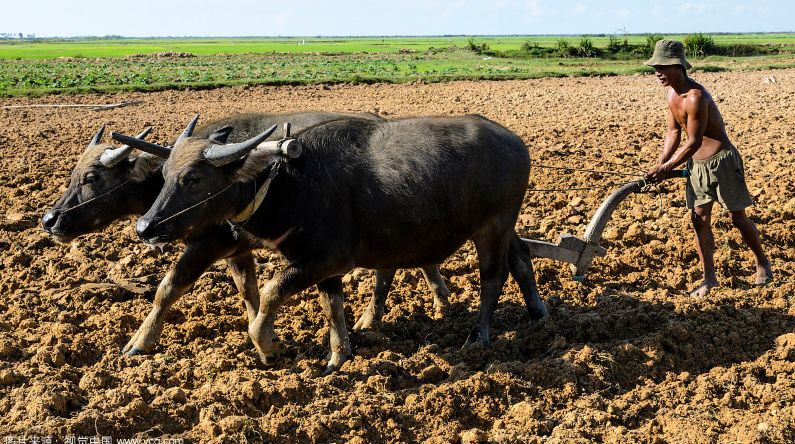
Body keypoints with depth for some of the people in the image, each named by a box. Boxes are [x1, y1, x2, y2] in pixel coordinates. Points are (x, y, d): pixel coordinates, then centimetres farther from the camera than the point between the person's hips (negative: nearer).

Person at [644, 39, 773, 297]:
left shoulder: (695, 97, -26)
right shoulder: (671, 92, 2)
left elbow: (693, 142, -25)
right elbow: (673, 133, 10)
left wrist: (666, 169, -22)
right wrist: (660, 165, 0)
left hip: (722, 161, -8)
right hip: (696, 164, 8)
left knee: (739, 218, 6)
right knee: (699, 220, 4)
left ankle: (762, 263, 28)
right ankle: (709, 278, 12)